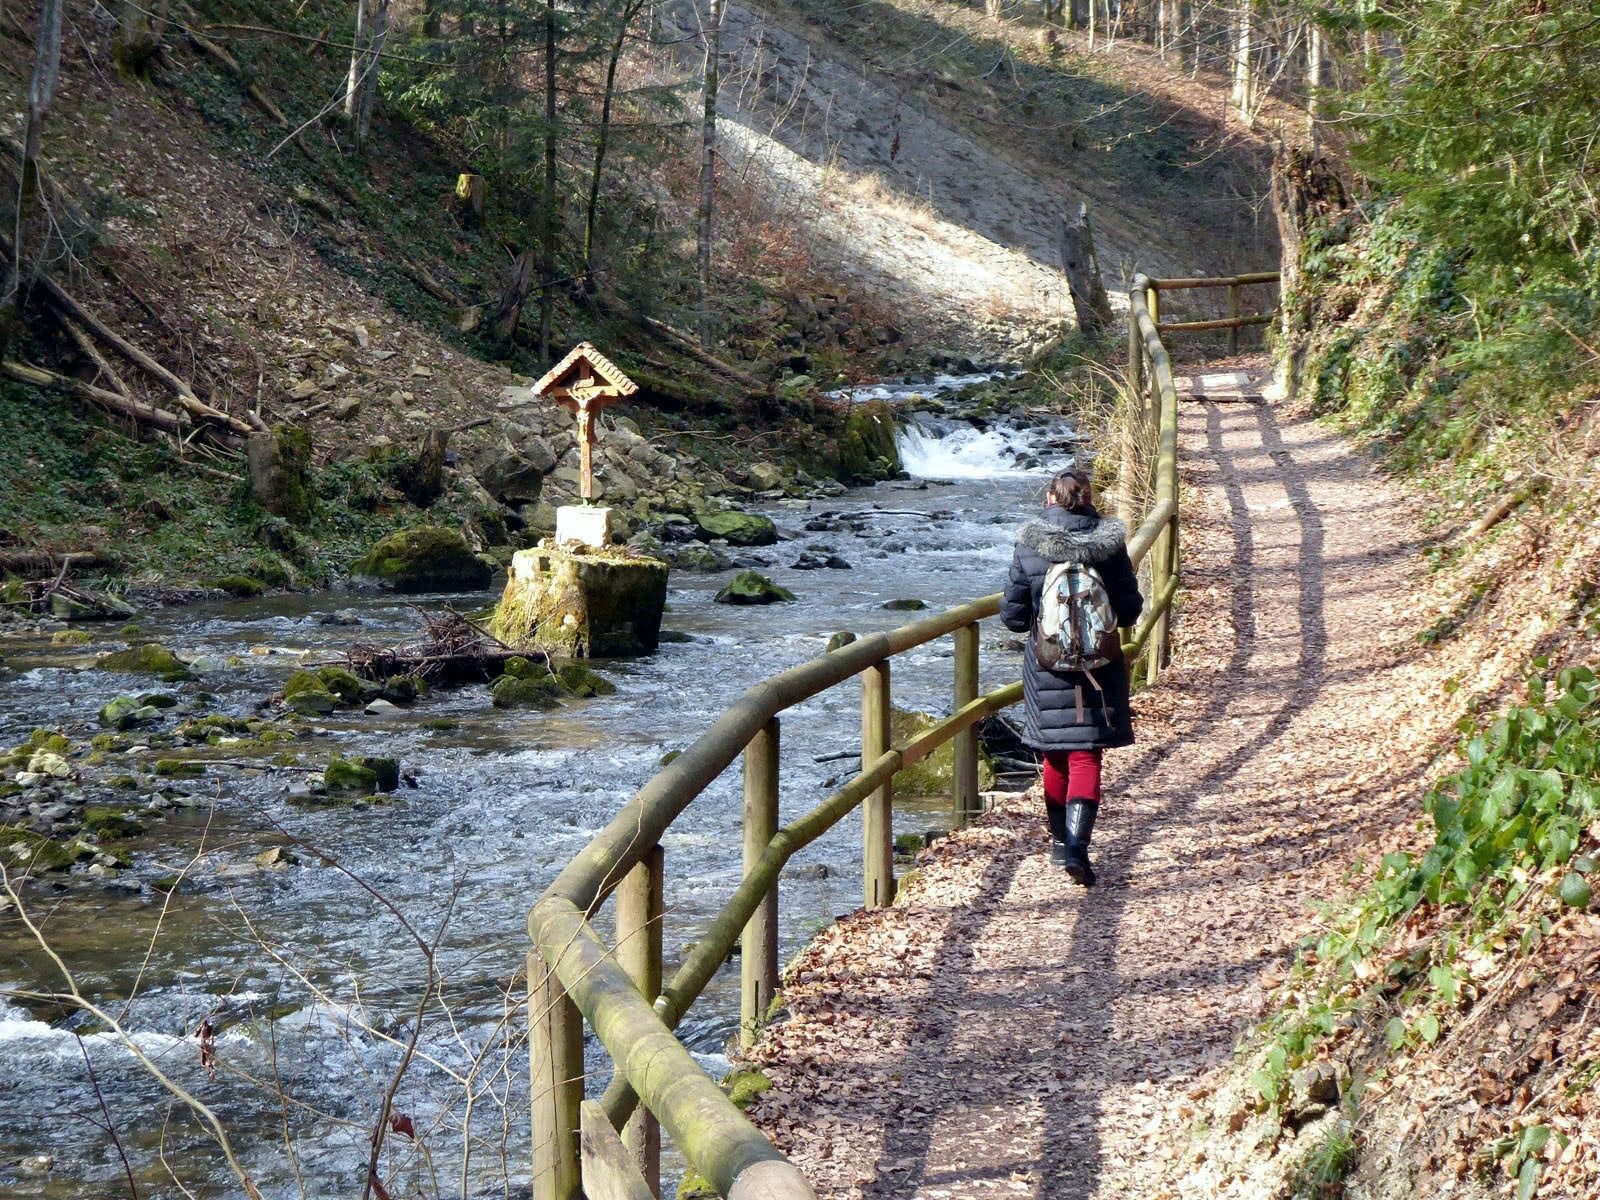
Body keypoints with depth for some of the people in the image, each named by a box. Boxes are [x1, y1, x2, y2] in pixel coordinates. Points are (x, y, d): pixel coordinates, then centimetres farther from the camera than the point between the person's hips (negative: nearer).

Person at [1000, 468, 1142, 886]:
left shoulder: (1028, 546, -8)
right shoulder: (1109, 545, -7)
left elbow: (1012, 614, -4)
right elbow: (1130, 608, -2)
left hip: (1046, 664, 1)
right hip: (1098, 664, -1)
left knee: (1055, 753, 16)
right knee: (1086, 755, 0)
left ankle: (1060, 840, 28)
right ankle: (1077, 844, -16)